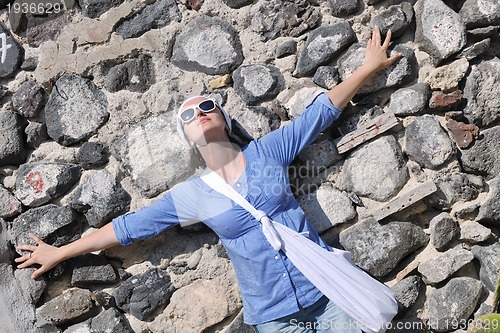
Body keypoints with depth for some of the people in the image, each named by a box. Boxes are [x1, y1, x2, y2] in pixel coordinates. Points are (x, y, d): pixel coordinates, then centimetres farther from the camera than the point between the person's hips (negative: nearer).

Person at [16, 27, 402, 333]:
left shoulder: (268, 151, -2)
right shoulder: (188, 196, -2)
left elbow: (321, 111, 4)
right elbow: (127, 227, 6)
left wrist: (369, 67, 10)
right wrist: (59, 253, 13)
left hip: (328, 294, 1)